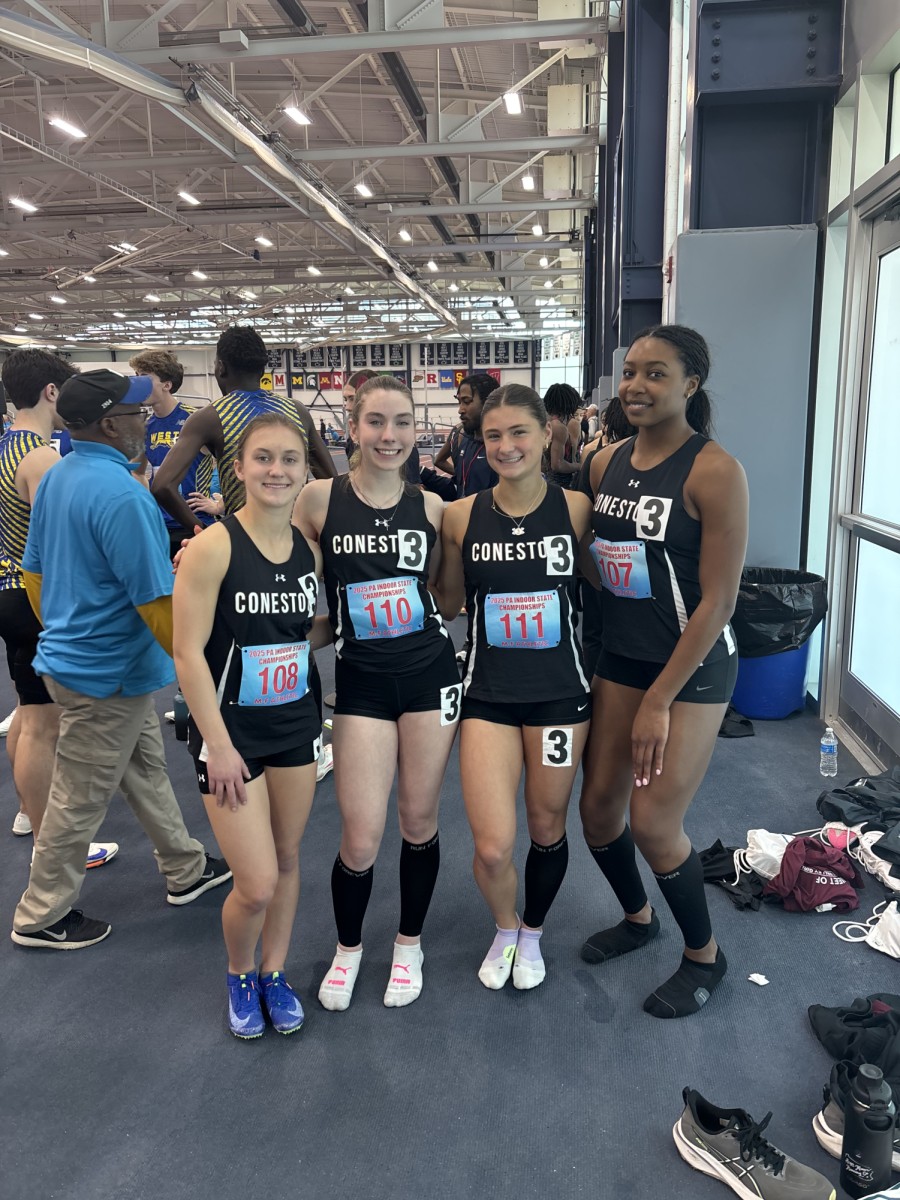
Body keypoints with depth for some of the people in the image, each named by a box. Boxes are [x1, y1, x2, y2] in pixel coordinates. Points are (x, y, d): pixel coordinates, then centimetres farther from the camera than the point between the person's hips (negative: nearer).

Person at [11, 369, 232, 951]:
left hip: (72, 655, 10)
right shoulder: (122, 495, -26)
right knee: (80, 799, 8)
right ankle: (42, 917, 27)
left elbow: (34, 571, 14)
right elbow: (156, 604, -25)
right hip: (107, 674, -10)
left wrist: (60, 632, 25)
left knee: (147, 769, 21)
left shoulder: (56, 478, 4)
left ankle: (186, 869, 38)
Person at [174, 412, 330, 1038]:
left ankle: (274, 973, 39)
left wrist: (342, 624, -2)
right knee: (256, 884, -3)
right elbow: (188, 652, -15)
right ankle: (239, 975, 29)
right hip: (231, 727, -5)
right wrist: (218, 745, -15)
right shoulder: (213, 547, -16)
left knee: (287, 859, 16)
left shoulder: (310, 546, 0)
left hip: (296, 722, 5)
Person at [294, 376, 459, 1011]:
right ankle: (348, 947, 30)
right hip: (361, 680, -1)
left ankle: (409, 944, 37)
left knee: (419, 821, 12)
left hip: (430, 672, 2)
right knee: (360, 840, -1)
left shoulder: (430, 506, 2)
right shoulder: (319, 499, -5)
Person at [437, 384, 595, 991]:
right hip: (488, 694, 0)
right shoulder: (462, 516, -2)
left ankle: (533, 934, 44)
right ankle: (505, 929, 29)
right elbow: (446, 603, 7)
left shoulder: (576, 508, -5)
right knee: (493, 846, -7)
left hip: (560, 690, 0)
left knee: (547, 828, 14)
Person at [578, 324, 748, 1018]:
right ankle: (638, 917, 40)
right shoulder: (608, 462, 4)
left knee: (653, 822, -3)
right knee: (598, 807, 10)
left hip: (693, 666, -6)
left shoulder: (714, 471, -15)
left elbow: (718, 599, -17)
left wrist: (659, 701, -16)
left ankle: (704, 955, 26)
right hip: (620, 659, 6)